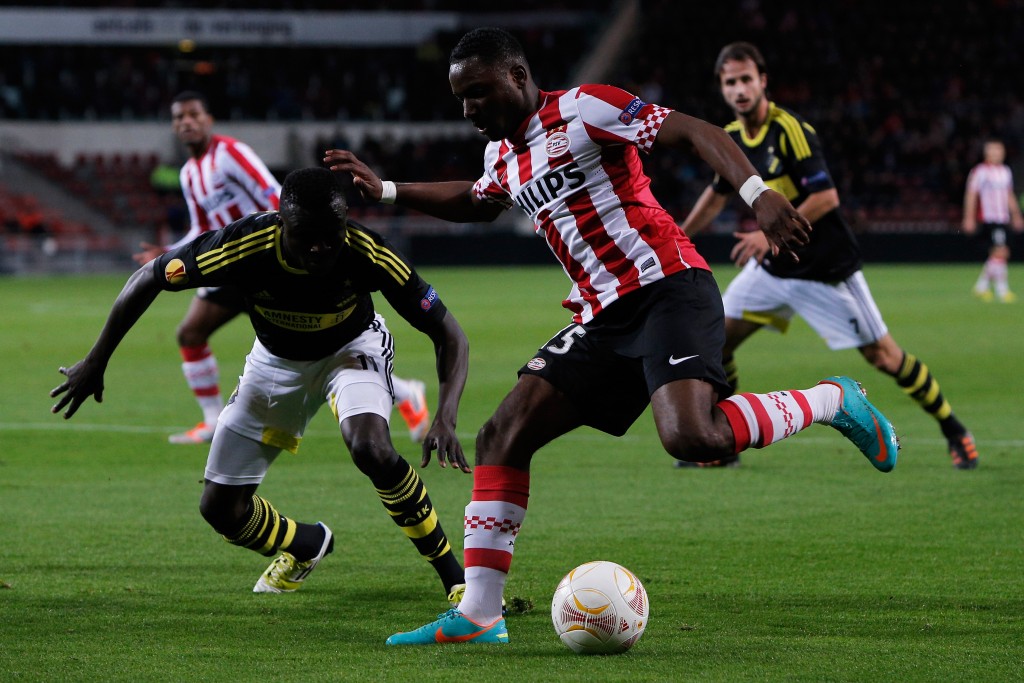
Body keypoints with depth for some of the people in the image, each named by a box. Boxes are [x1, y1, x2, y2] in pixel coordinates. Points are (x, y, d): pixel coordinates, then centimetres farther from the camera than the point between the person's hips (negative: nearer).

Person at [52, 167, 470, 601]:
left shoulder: (366, 253, -35)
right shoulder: (243, 247, -35)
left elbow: (448, 334, -27)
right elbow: (149, 277, -18)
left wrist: (445, 418, -42)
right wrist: (95, 362, -11)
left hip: (351, 347, -2)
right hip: (277, 359, 2)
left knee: (372, 450, -34)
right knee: (220, 510, 1)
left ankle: (454, 576, -14)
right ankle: (307, 545, 35)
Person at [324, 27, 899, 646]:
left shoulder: (583, 109, -8)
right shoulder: (503, 155, 17)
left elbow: (695, 132, -13)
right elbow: (476, 202, 41)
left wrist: (758, 194, -28)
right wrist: (386, 191, 32)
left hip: (667, 288, -9)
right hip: (604, 317, 9)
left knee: (690, 437, -31)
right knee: (502, 435, -1)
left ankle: (833, 402, -6)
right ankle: (479, 615, 2)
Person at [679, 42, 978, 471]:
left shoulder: (790, 130, -20)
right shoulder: (730, 139, 2)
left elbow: (826, 196, -26)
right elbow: (718, 193, 22)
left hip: (826, 269, -7)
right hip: (772, 268, 7)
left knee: (883, 356, -4)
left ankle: (954, 432, 12)